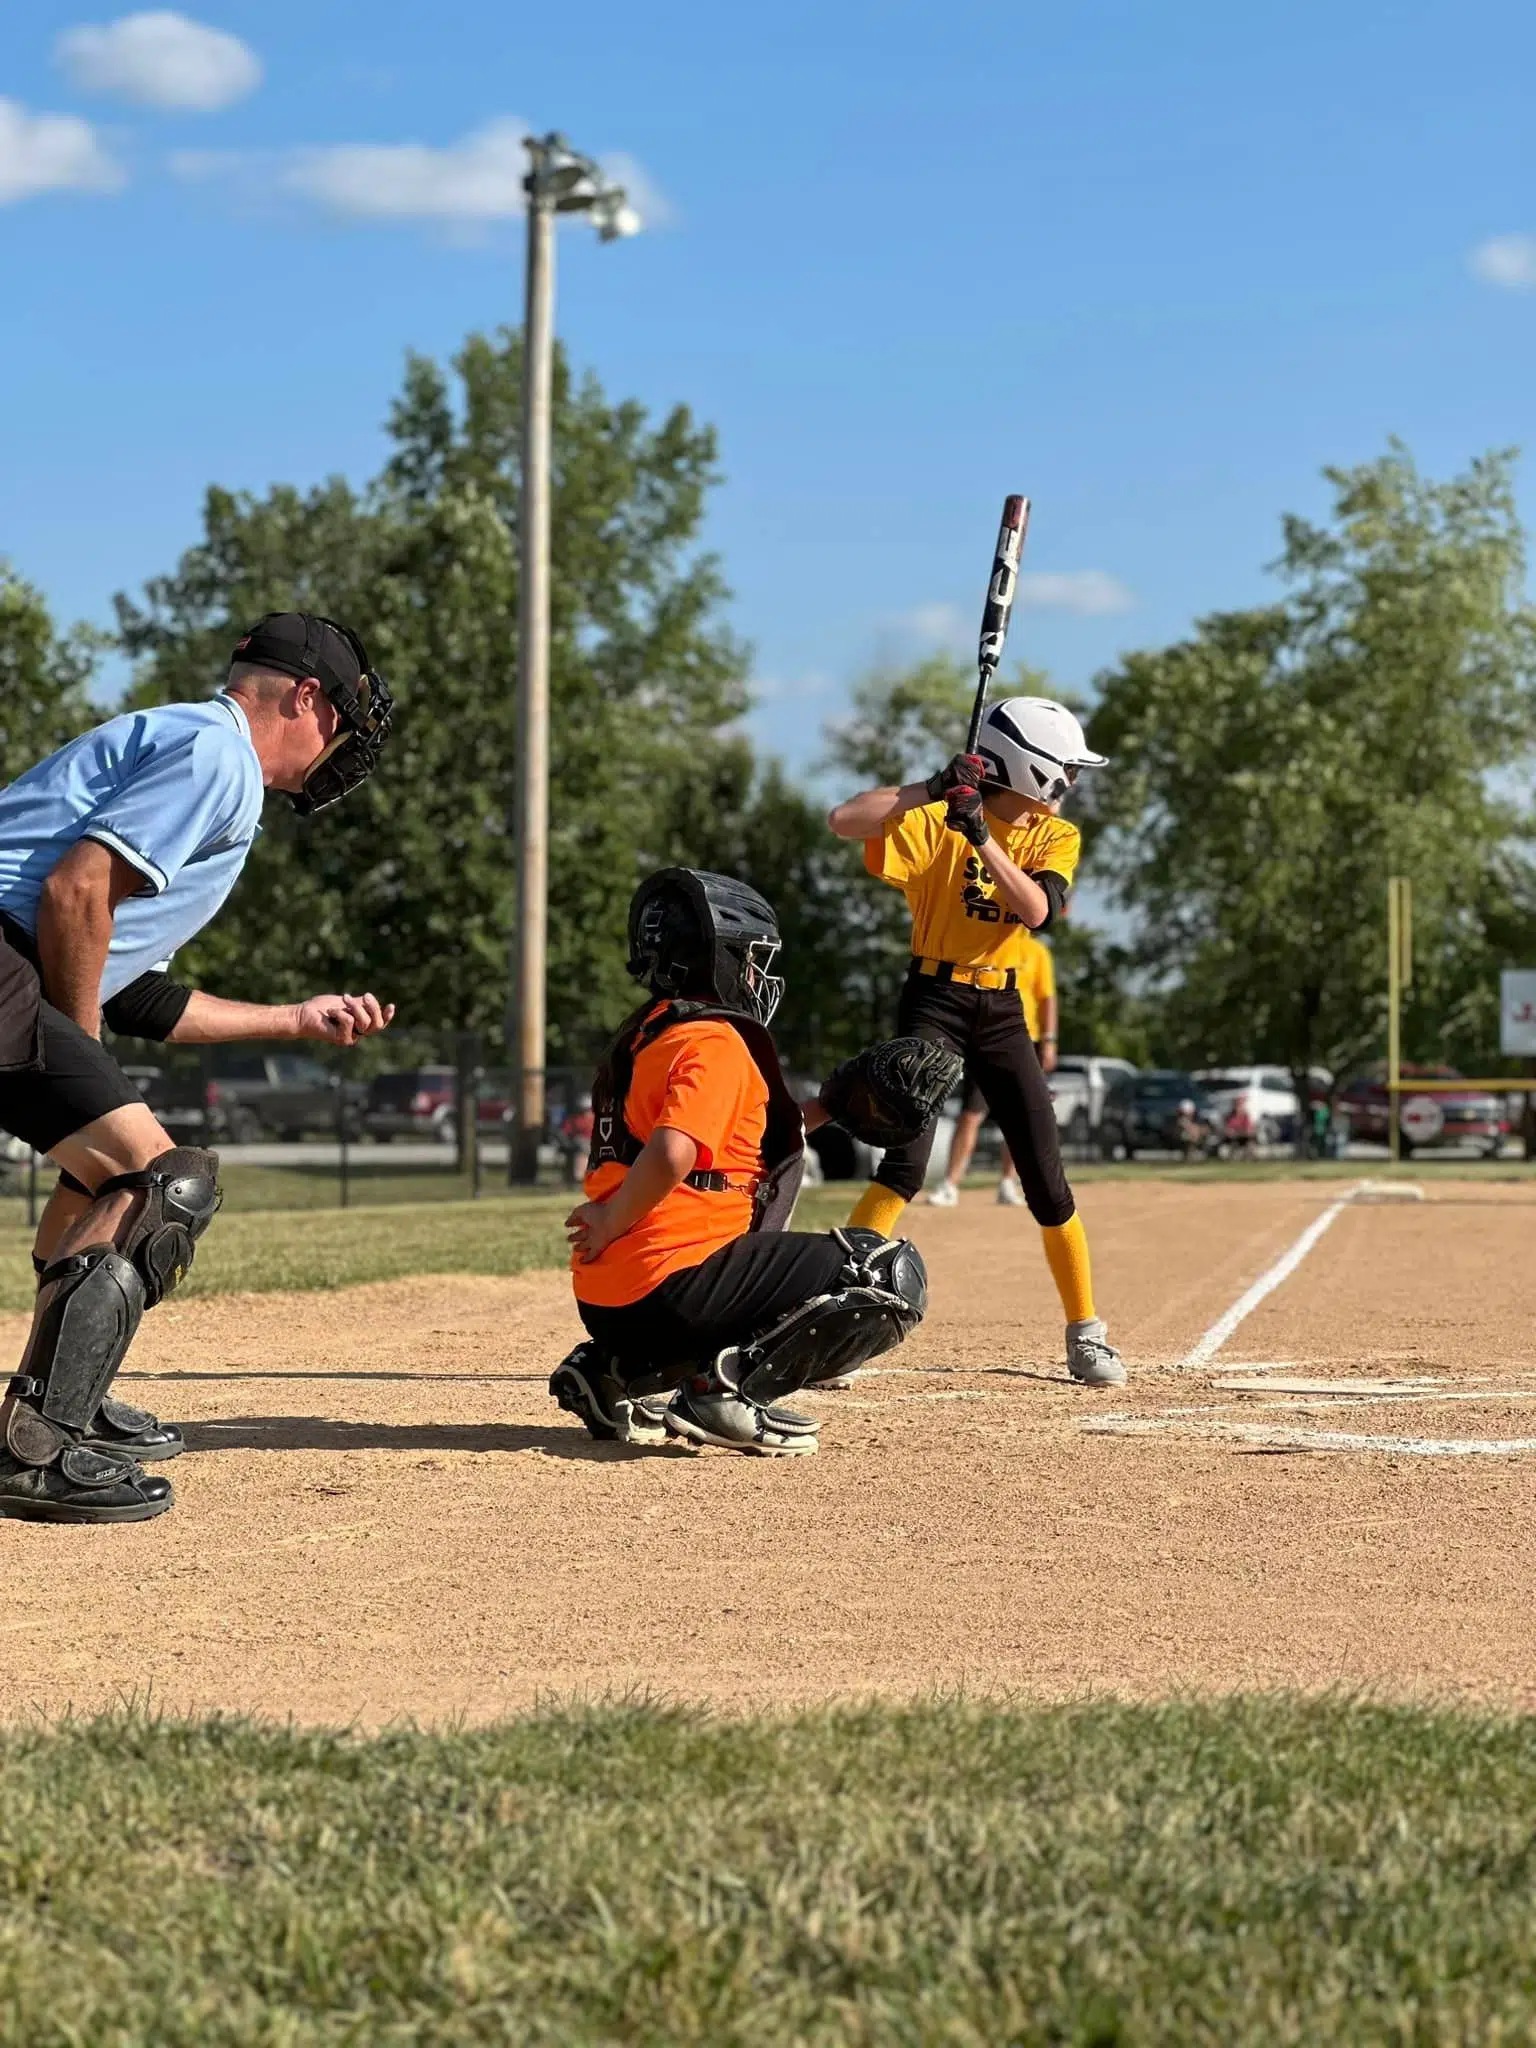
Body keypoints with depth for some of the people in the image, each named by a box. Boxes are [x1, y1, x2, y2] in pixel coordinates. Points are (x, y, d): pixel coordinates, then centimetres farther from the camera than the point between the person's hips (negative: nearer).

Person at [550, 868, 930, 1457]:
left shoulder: (640, 1034, 18)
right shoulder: (716, 1042, -10)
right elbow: (671, 1156, -26)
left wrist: (821, 1109, 22)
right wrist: (611, 1225, -13)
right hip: (671, 1284, -9)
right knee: (894, 1275, -6)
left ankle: (614, 1373, 18)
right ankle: (731, 1389, -12)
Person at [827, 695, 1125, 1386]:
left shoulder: (1056, 837, 4)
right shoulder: (933, 818, -10)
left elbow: (1037, 910, -16)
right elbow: (844, 821, -25)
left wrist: (982, 837, -27)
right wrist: (931, 788, -29)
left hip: (1003, 1009, 5)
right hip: (934, 998, -4)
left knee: (1047, 1179, 4)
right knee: (907, 1162, -20)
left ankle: (1086, 1335, 16)